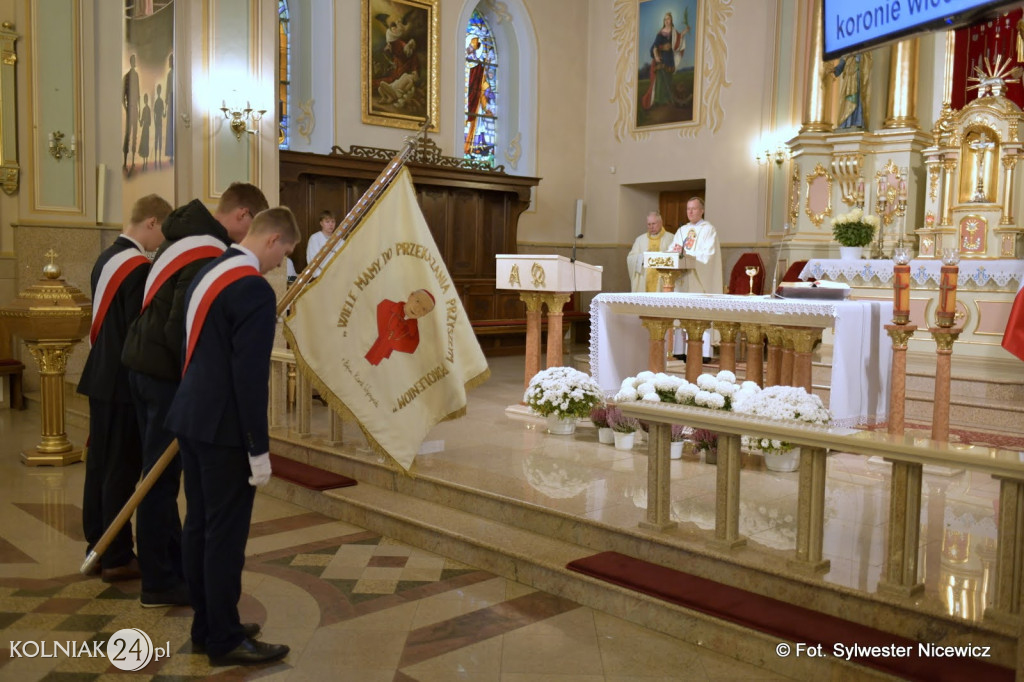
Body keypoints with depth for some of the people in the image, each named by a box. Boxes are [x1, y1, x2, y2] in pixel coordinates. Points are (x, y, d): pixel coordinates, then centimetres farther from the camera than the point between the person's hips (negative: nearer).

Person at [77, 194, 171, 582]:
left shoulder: (106, 258, 10)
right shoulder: (138, 267, -18)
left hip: (101, 376, 9)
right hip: (124, 382, -9)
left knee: (99, 463, 15)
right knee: (122, 468, -1)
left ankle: (97, 547, 26)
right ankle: (118, 558, 8)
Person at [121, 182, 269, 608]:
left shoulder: (187, 236, 11)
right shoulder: (208, 254, -19)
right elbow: (180, 329, -24)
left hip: (146, 363, 10)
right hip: (165, 372, -10)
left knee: (160, 473, 16)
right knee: (162, 478, 0)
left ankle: (172, 568, 29)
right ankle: (160, 583, 11)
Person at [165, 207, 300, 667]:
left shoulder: (208, 273, 10)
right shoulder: (255, 289, -19)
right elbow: (250, 376, -21)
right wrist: (259, 448, -16)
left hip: (190, 419, 10)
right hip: (223, 429, -9)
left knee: (199, 526, 16)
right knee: (225, 534, 1)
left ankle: (205, 628, 28)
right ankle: (225, 640, 13)